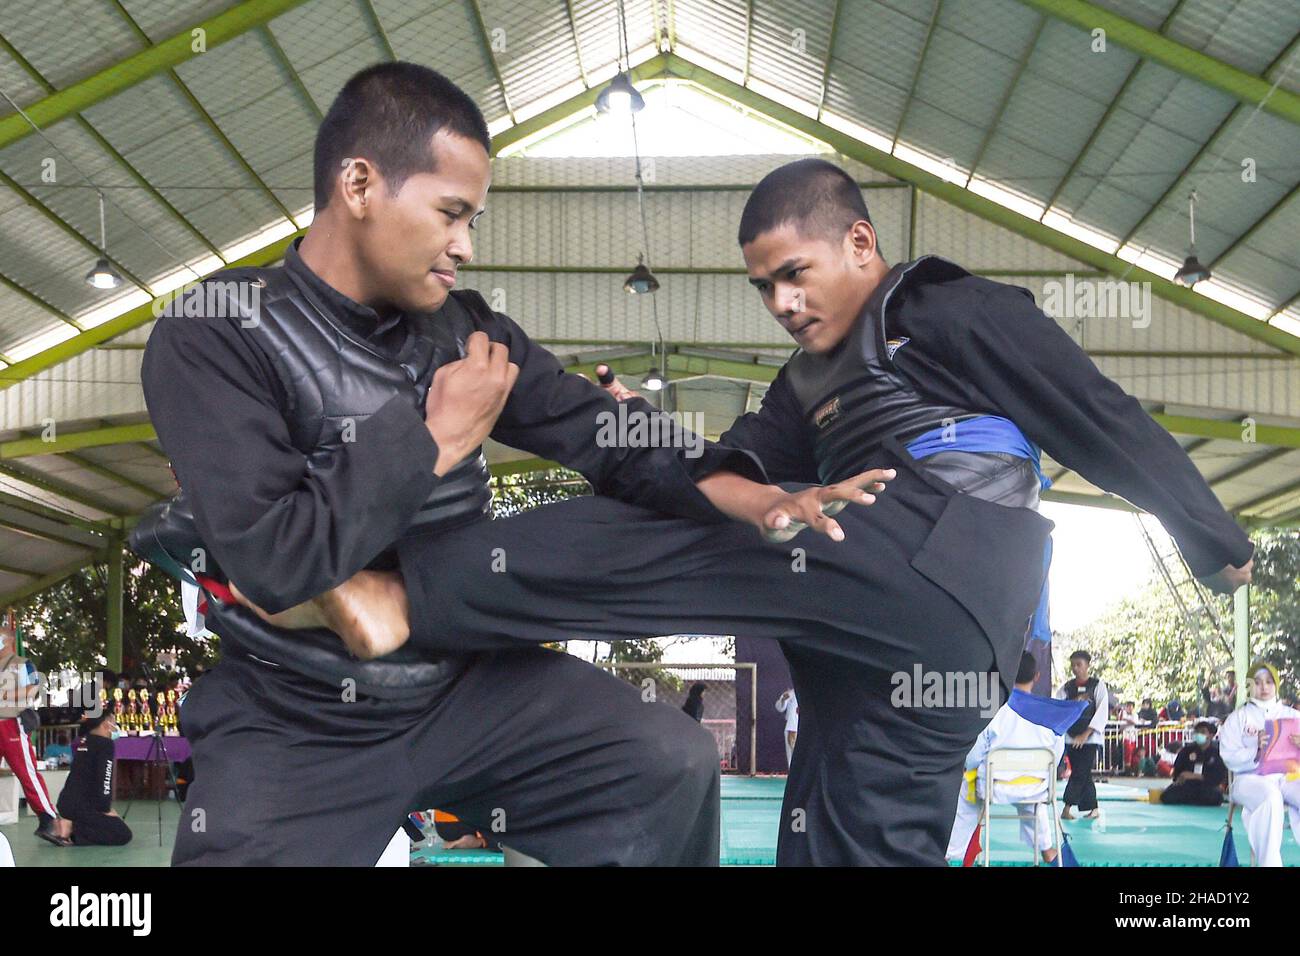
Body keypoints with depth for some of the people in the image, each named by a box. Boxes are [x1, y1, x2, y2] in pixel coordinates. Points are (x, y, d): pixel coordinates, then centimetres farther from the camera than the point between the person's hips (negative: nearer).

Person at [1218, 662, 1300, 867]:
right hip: (1250, 778, -2)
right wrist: (1256, 750, -18)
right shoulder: (1238, 718, 14)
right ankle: (1269, 862, -36)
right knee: (1271, 797, -38)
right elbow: (1230, 758, 1)